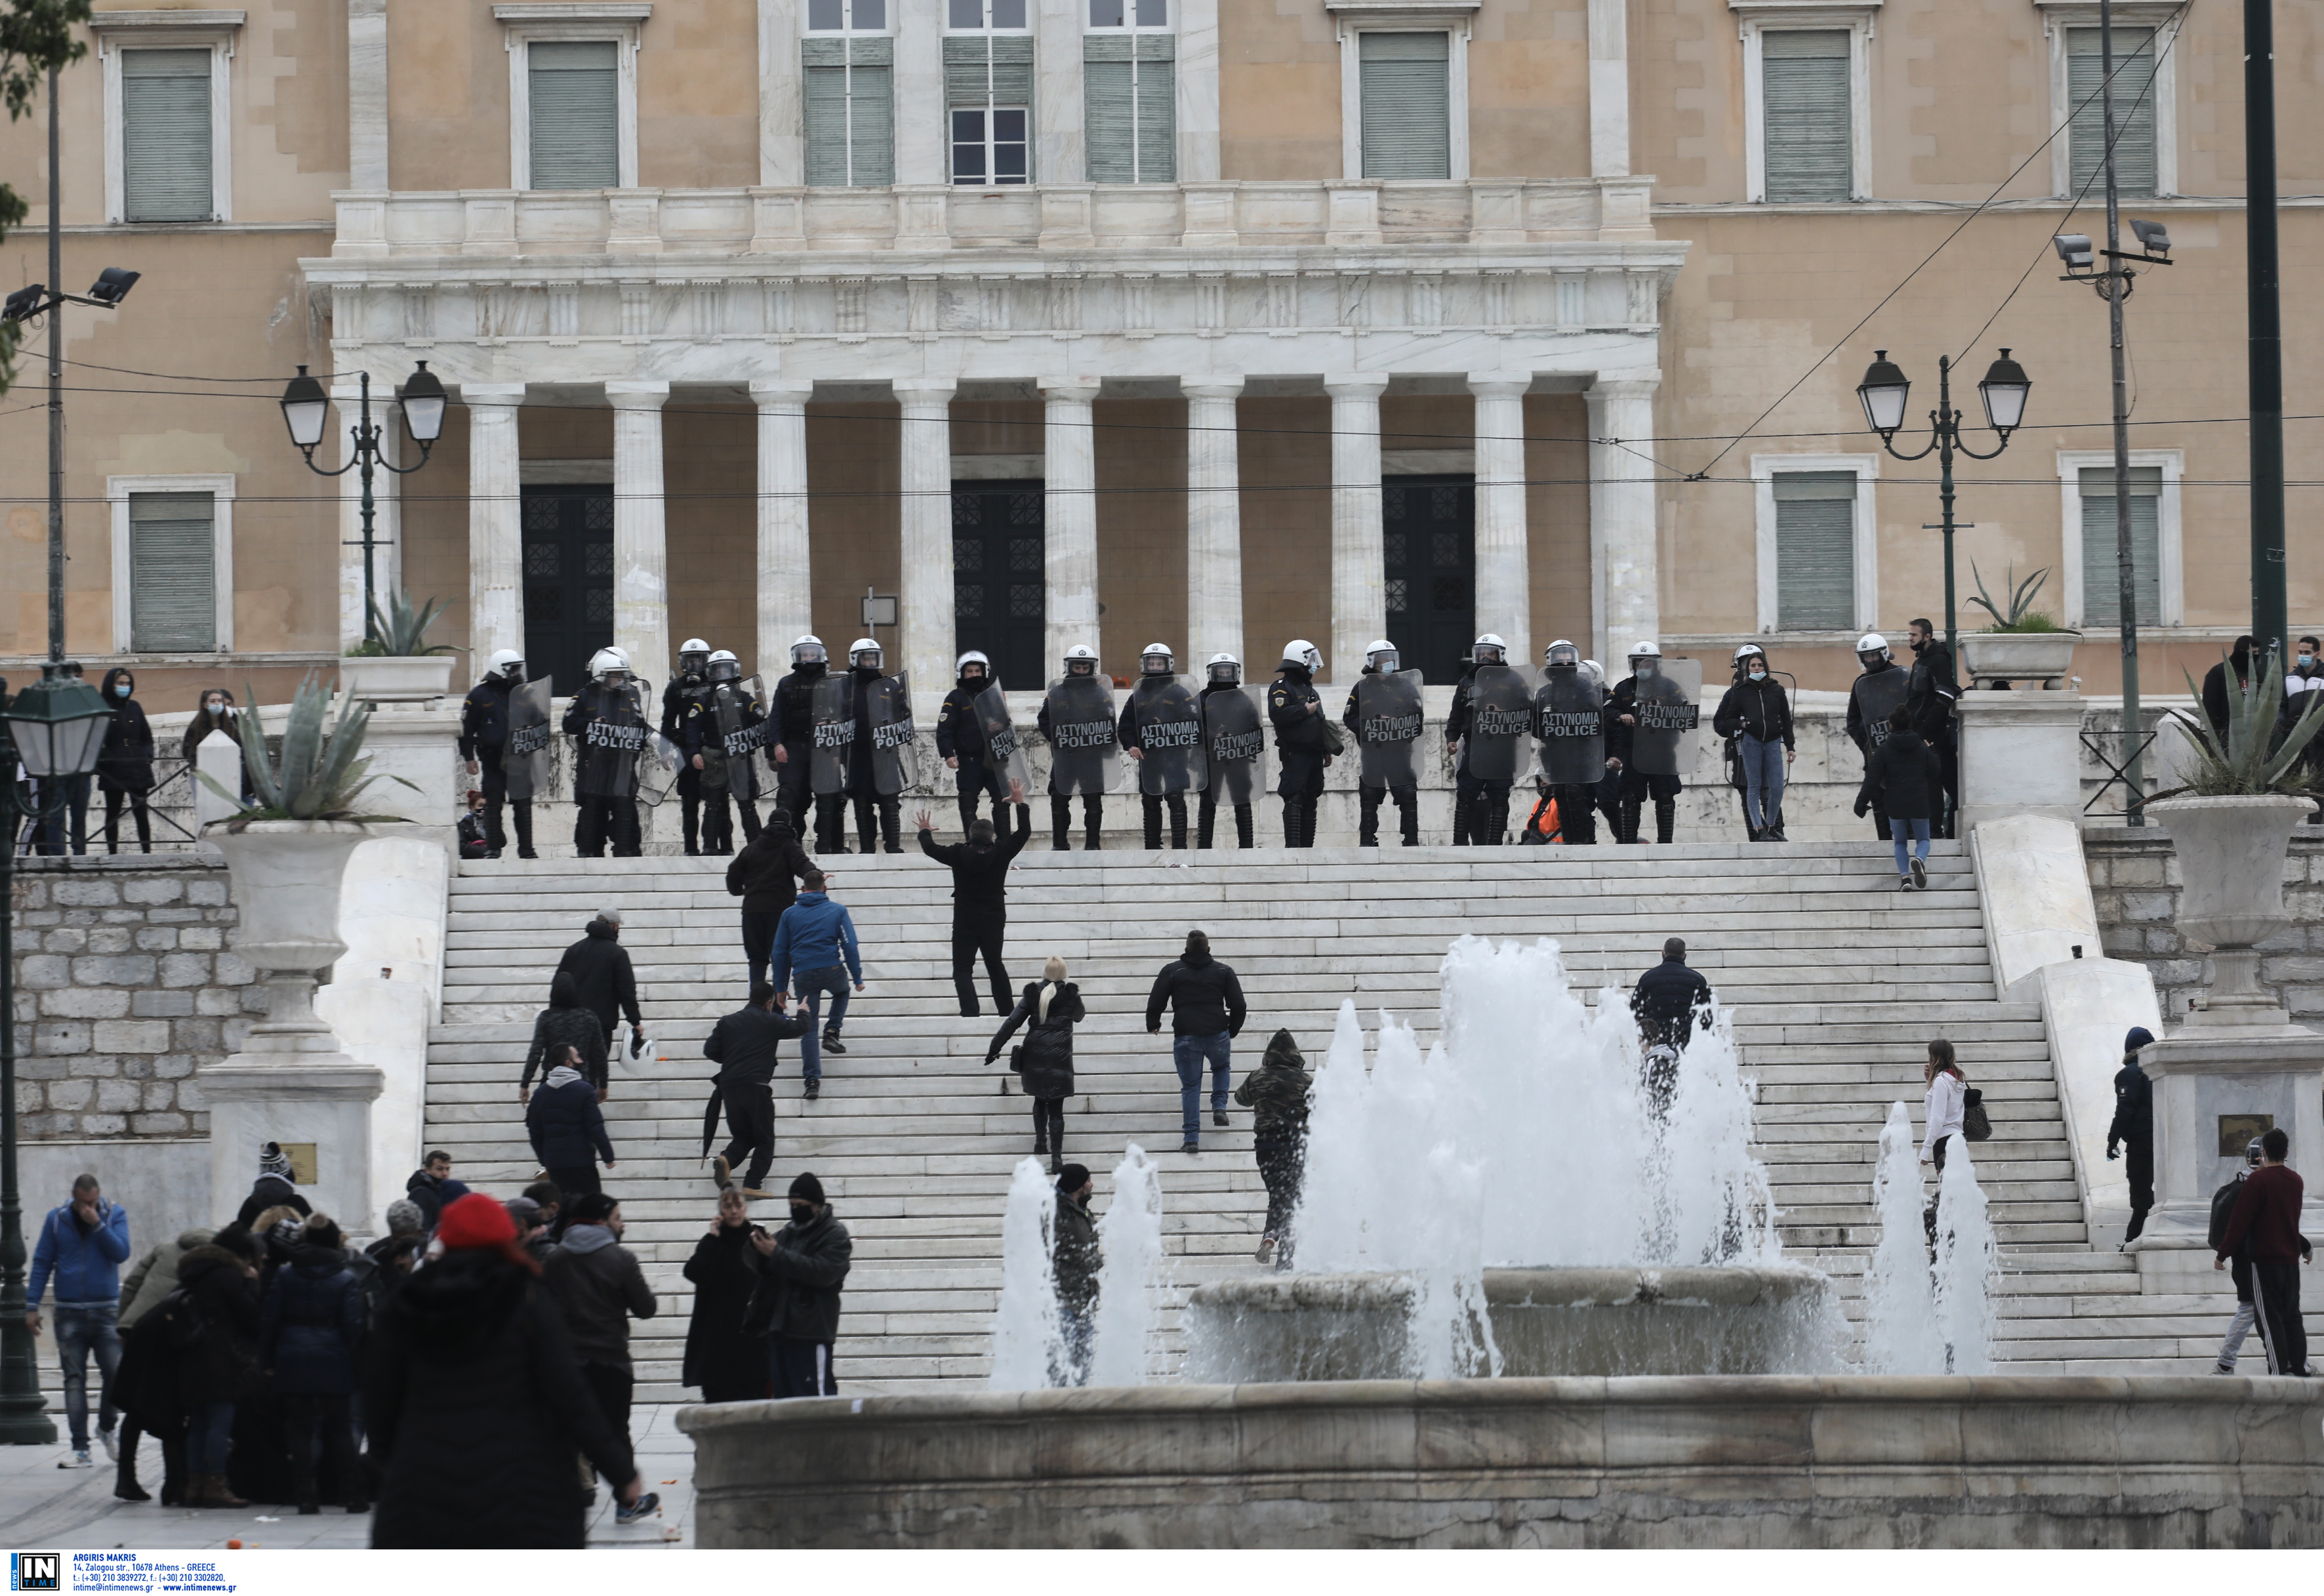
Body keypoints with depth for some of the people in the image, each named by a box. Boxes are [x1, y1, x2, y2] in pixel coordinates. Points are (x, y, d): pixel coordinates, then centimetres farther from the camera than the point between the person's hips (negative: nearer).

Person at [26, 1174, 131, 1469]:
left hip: (106, 1311, 0)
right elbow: (41, 1263, 7)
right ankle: (80, 1449, -3)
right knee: (74, 1380, -3)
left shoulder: (115, 1215, 3)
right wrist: (32, 1306, 2)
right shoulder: (56, 1219, 5)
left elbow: (121, 1253, -9)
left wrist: (97, 1224, -16)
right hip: (69, 1313, 0)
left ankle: (106, 1429, 20)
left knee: (115, 1373, -7)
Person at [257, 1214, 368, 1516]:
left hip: (293, 1363, 1)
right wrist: (351, 1355, 6)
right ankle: (353, 1496, 8)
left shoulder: (283, 1277, 2)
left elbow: (268, 1321, 2)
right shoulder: (346, 1279, -3)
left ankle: (307, 1497, 0)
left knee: (300, 1431, 4)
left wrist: (267, 1361, 8)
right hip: (334, 1363, -1)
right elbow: (354, 1324, -7)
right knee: (340, 1430, 7)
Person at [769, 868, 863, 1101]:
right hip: (832, 971, -1)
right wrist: (857, 978, 7)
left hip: (802, 976, 1)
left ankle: (813, 1081, -4)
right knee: (842, 992, 36)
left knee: (808, 1030, 6)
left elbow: (779, 953, 11)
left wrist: (781, 988, 16)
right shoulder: (837, 911, 6)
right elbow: (850, 946, 1)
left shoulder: (789, 914, 11)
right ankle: (831, 1033, 17)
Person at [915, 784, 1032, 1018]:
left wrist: (925, 831, 25)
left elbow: (930, 848, 3)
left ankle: (969, 1012, -22)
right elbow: (1024, 833, 5)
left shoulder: (958, 854, -10)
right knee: (995, 966, 20)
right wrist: (1021, 803, 16)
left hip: (965, 923, -3)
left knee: (962, 970, -3)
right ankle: (1006, 1010, 26)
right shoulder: (1000, 853, -7)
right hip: (994, 921, 3)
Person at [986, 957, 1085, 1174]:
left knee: (1040, 1100, 25)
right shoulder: (1070, 995, -3)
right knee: (1056, 1108, 0)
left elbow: (1012, 1022, -4)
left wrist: (994, 1048, 1)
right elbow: (1079, 1017, 18)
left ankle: (1040, 1142, 23)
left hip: (1035, 1056, 1)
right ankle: (1056, 1158, -6)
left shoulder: (1033, 994, -2)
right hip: (1060, 1056, -1)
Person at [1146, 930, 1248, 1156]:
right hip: (1217, 1035, 1)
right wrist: (1233, 1030, 22)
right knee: (1221, 1067, 32)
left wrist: (1152, 1025, 21)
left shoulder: (1171, 971, 4)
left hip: (1186, 1037, -1)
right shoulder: (1223, 971, 6)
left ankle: (1192, 1138, -2)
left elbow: (1155, 1003, 2)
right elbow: (1239, 1006, 5)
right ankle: (1219, 1107, 14)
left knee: (1190, 1087, 5)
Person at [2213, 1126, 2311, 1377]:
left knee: (2270, 1319, -5)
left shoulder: (2258, 1180, -13)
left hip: (2264, 1260, -6)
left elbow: (2240, 1222, -14)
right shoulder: (2296, 1181, 7)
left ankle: (2278, 1371, -9)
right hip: (2291, 1259, 6)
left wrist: (2223, 1254, -8)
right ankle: (2300, 1367, 16)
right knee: (2292, 1316, 14)